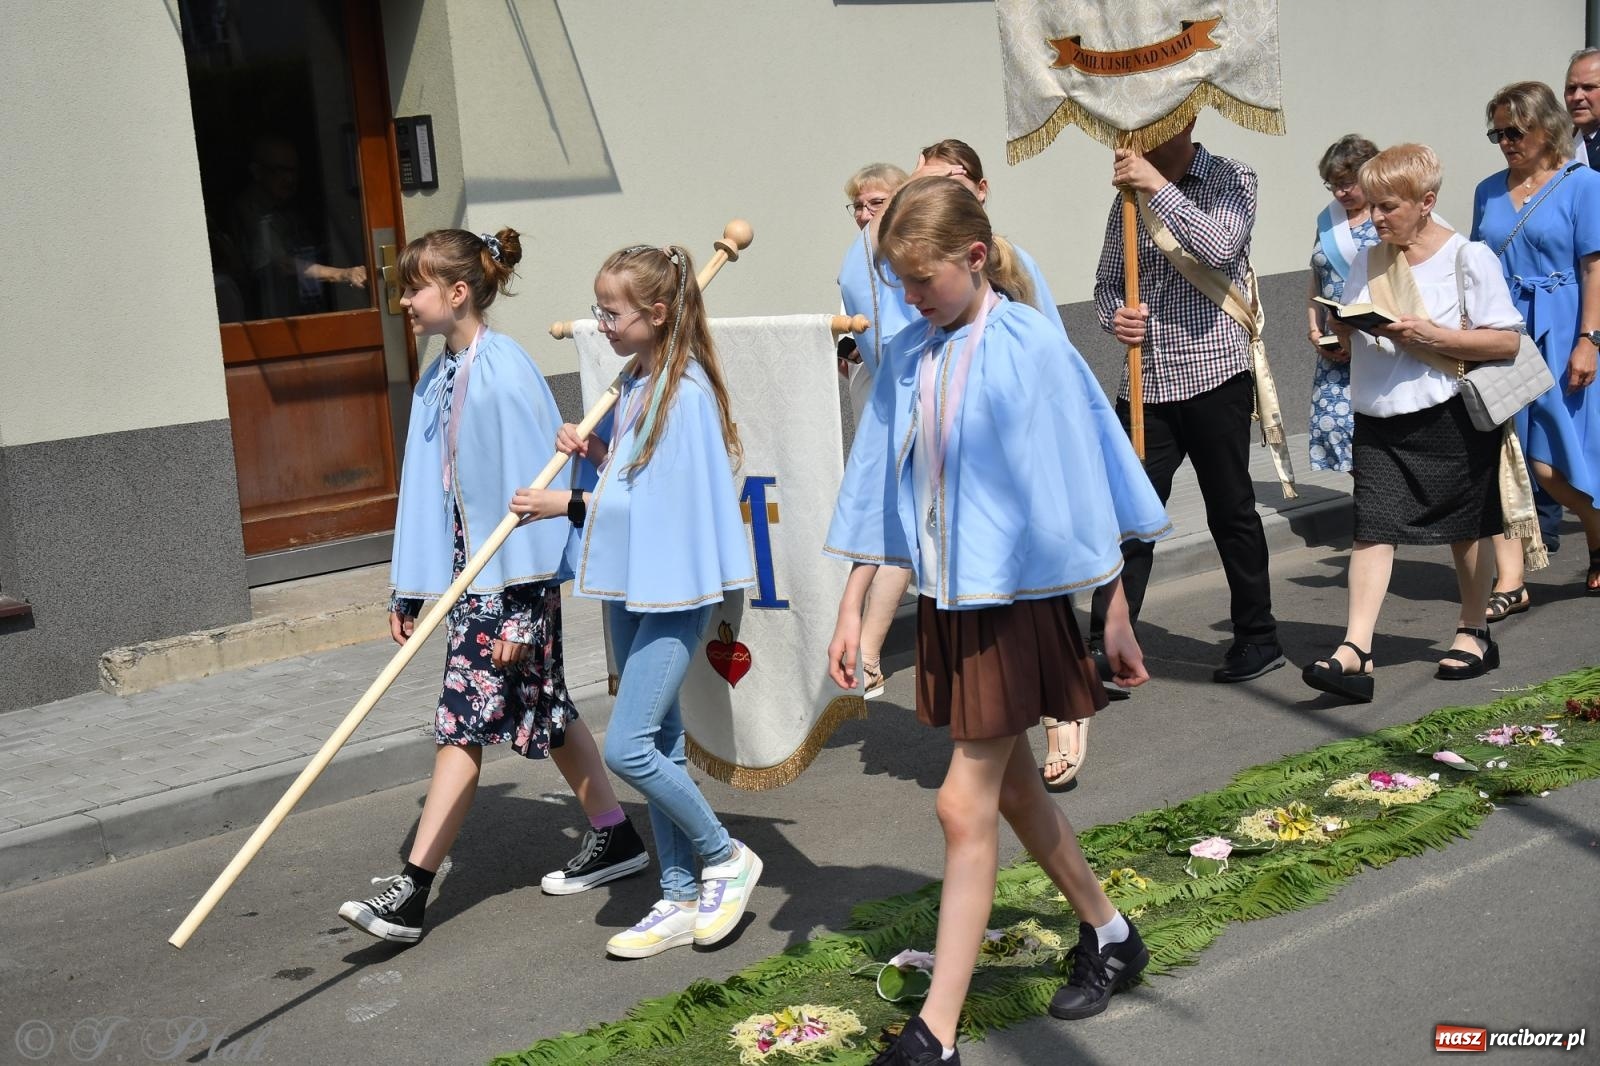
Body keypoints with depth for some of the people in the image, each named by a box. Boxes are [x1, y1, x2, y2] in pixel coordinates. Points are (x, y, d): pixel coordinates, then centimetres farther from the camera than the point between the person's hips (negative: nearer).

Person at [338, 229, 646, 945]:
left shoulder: (504, 372, -17)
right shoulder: (437, 378, 10)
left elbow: (529, 492, -19)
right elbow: (427, 489, 15)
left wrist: (522, 611, -19)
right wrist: (408, 588, 15)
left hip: (511, 577, -9)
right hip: (468, 571, 9)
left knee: (463, 722, -6)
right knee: (542, 711, 16)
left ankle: (411, 892, -1)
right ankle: (615, 838, 30)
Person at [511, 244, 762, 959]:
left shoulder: (685, 389, -15)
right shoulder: (635, 385, 13)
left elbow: (666, 497, -18)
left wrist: (568, 505, -14)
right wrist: (593, 452, -1)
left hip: (675, 589, -9)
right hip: (631, 586, 9)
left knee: (627, 747, -13)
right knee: (658, 745, 12)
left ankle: (725, 858, 8)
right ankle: (680, 900, 21)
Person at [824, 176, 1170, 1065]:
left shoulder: (1031, 349, -13)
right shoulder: (904, 359, 4)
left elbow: (1078, 482, -9)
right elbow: (876, 492, 10)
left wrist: (1115, 613, -6)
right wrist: (852, 610, 9)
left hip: (1015, 603, -6)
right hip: (941, 601, 7)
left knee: (964, 807, -5)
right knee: (1013, 790, 18)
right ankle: (1107, 933, 41)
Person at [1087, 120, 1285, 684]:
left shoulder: (1231, 180, 0)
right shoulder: (1131, 195, 13)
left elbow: (1218, 247, -20)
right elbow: (1107, 281, 18)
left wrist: (1157, 186, -21)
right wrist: (1115, 316, -4)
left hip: (1214, 373, -4)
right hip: (1146, 380, 4)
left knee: (1231, 510, 6)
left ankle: (1258, 637, 22)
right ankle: (1105, 648, 2)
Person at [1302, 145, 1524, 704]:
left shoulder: (1469, 258, -8)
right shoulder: (1368, 259, 8)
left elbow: (1506, 341, -11)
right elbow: (1349, 332, 18)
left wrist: (1432, 335, -21)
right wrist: (1343, 328, -6)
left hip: (1451, 417, -3)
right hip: (1379, 419, 4)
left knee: (1465, 527, 12)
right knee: (1371, 528, -8)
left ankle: (1474, 631, 31)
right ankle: (1355, 651, -15)